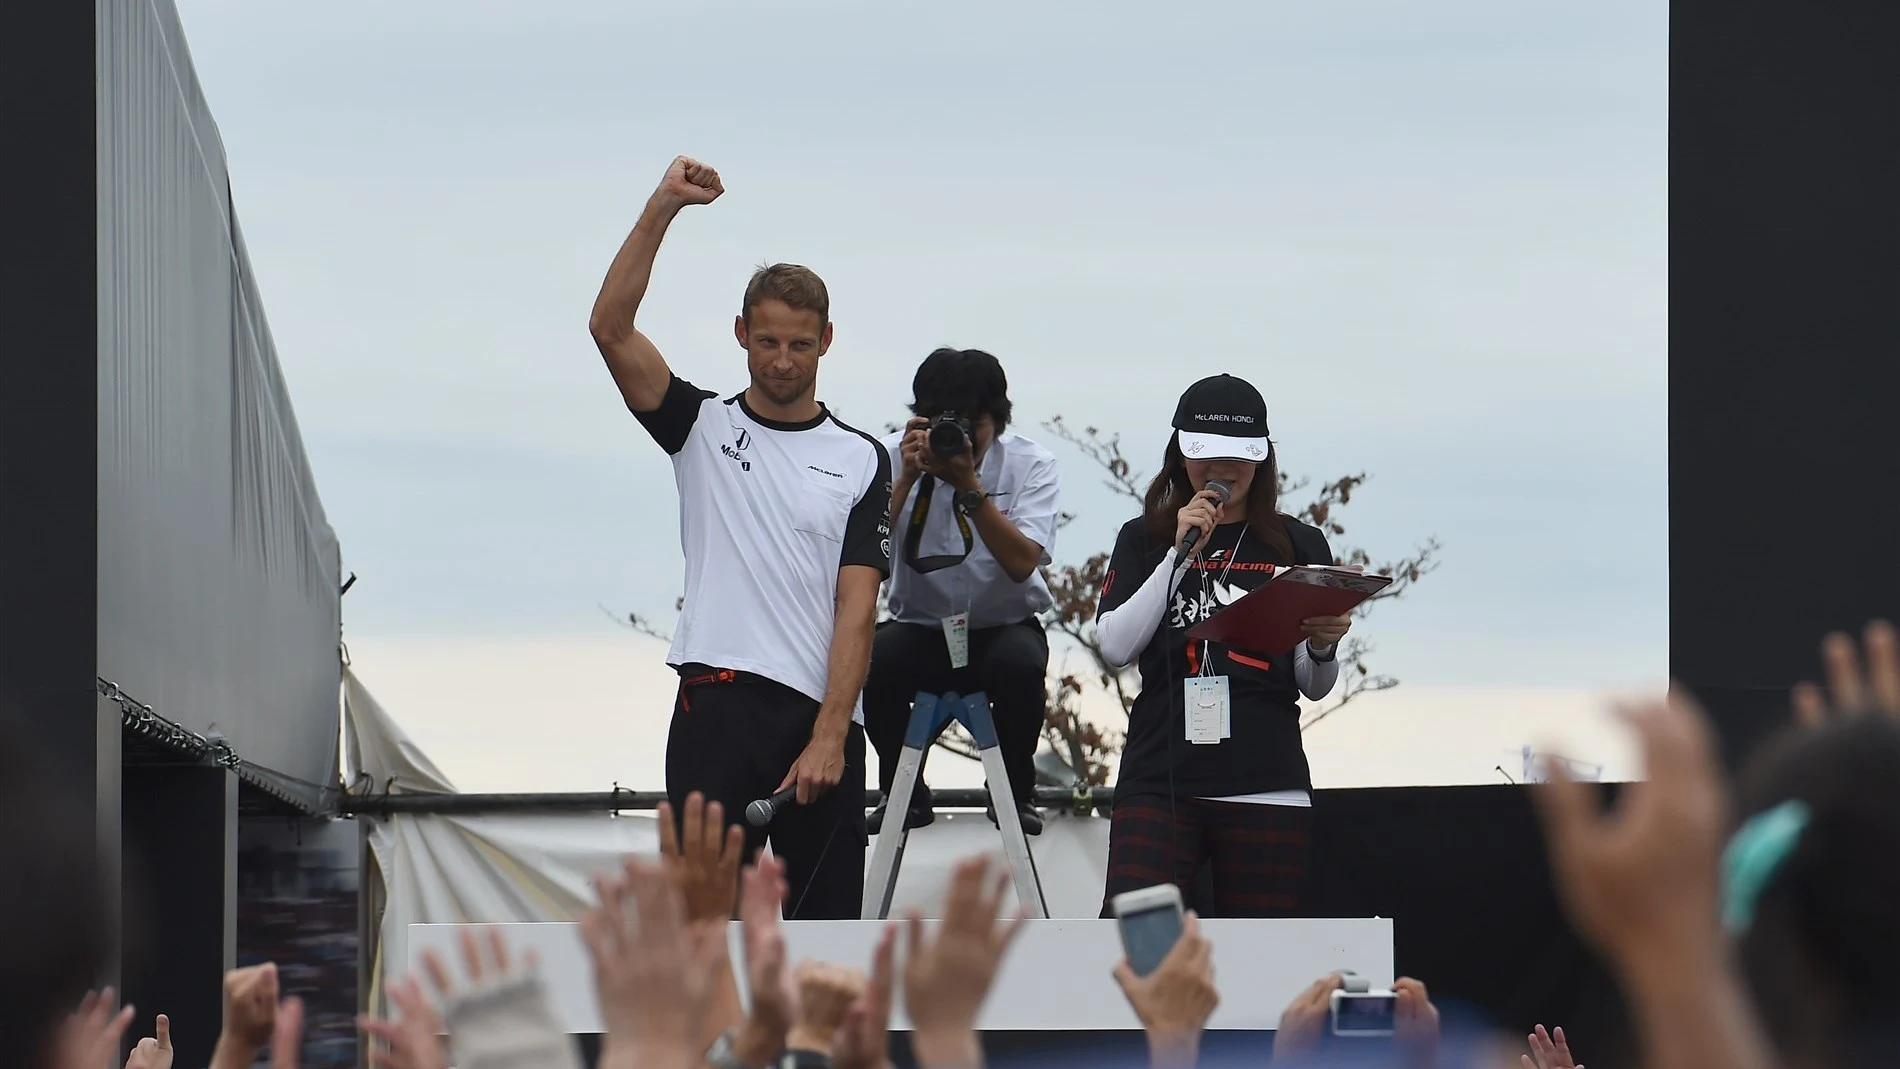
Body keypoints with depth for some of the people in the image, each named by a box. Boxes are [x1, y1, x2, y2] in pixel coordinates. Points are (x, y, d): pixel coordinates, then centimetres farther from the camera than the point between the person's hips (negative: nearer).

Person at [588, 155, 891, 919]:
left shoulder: (861, 460, 8)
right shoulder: (701, 427, 9)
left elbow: (856, 610, -1)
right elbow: (611, 330, -6)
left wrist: (829, 736, -12)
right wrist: (660, 211, -16)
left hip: (823, 720, 1)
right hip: (719, 706, -1)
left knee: (826, 933, 4)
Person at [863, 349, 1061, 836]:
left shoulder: (1031, 464, -8)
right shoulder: (893, 457, -6)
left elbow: (1022, 564, -23)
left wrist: (969, 487, -30)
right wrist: (908, 477, -26)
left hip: (1004, 626, -1)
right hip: (919, 627, 1)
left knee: (1021, 662, -35)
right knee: (873, 659, -32)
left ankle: (1015, 790, -6)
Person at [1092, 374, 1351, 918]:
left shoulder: (1299, 545, 12)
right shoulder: (1144, 540, 13)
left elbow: (1314, 687, 12)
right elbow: (1115, 645, -2)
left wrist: (1323, 647, -11)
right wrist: (1181, 552, -6)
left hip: (1266, 789, 1)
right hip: (1161, 780, -1)